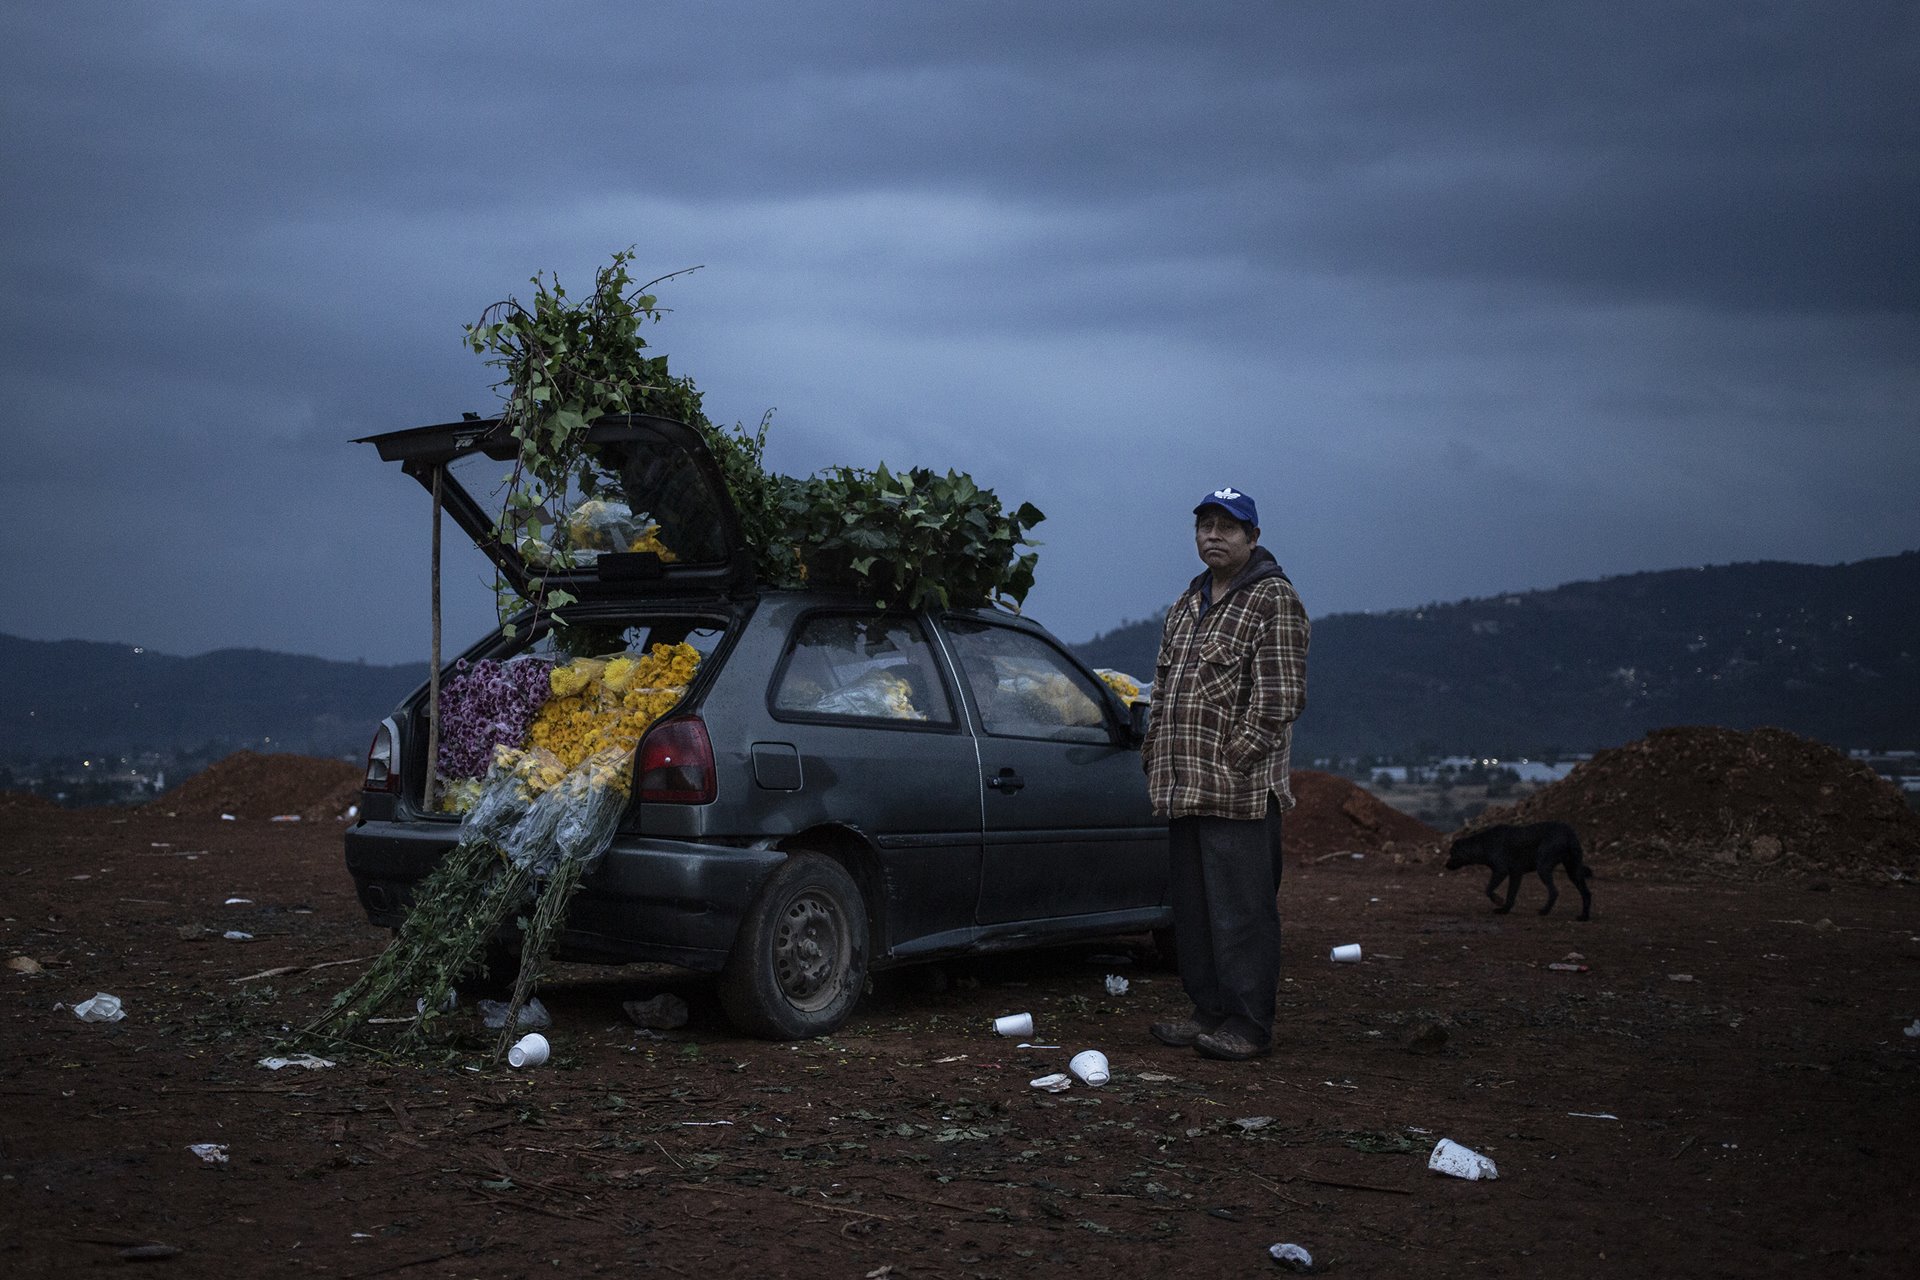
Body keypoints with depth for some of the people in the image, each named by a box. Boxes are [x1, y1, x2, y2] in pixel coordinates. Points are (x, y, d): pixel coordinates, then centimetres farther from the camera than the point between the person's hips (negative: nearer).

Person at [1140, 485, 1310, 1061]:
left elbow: (1278, 696, -13)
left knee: (1241, 910, -6)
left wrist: (1235, 758, -17)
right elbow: (1164, 686, 24)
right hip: (1184, 787, 8)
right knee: (1193, 909, 13)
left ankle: (1249, 1026, 0)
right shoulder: (1188, 604, 20)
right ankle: (1210, 1012, 23)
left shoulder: (1272, 600, -6)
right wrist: (1156, 752, 13)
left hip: (1240, 791, -8)